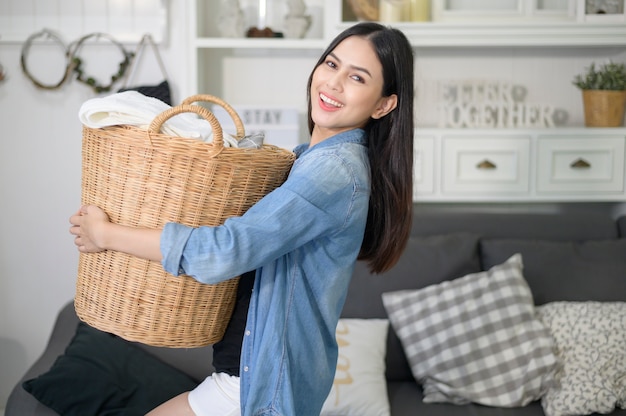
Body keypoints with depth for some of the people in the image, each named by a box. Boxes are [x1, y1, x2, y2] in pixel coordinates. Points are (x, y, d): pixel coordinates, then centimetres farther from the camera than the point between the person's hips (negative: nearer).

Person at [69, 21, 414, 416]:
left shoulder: (334, 169, -24)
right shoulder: (314, 156, 6)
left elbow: (224, 252, -30)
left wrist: (105, 233, -20)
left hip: (270, 378, -9)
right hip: (263, 358, 9)